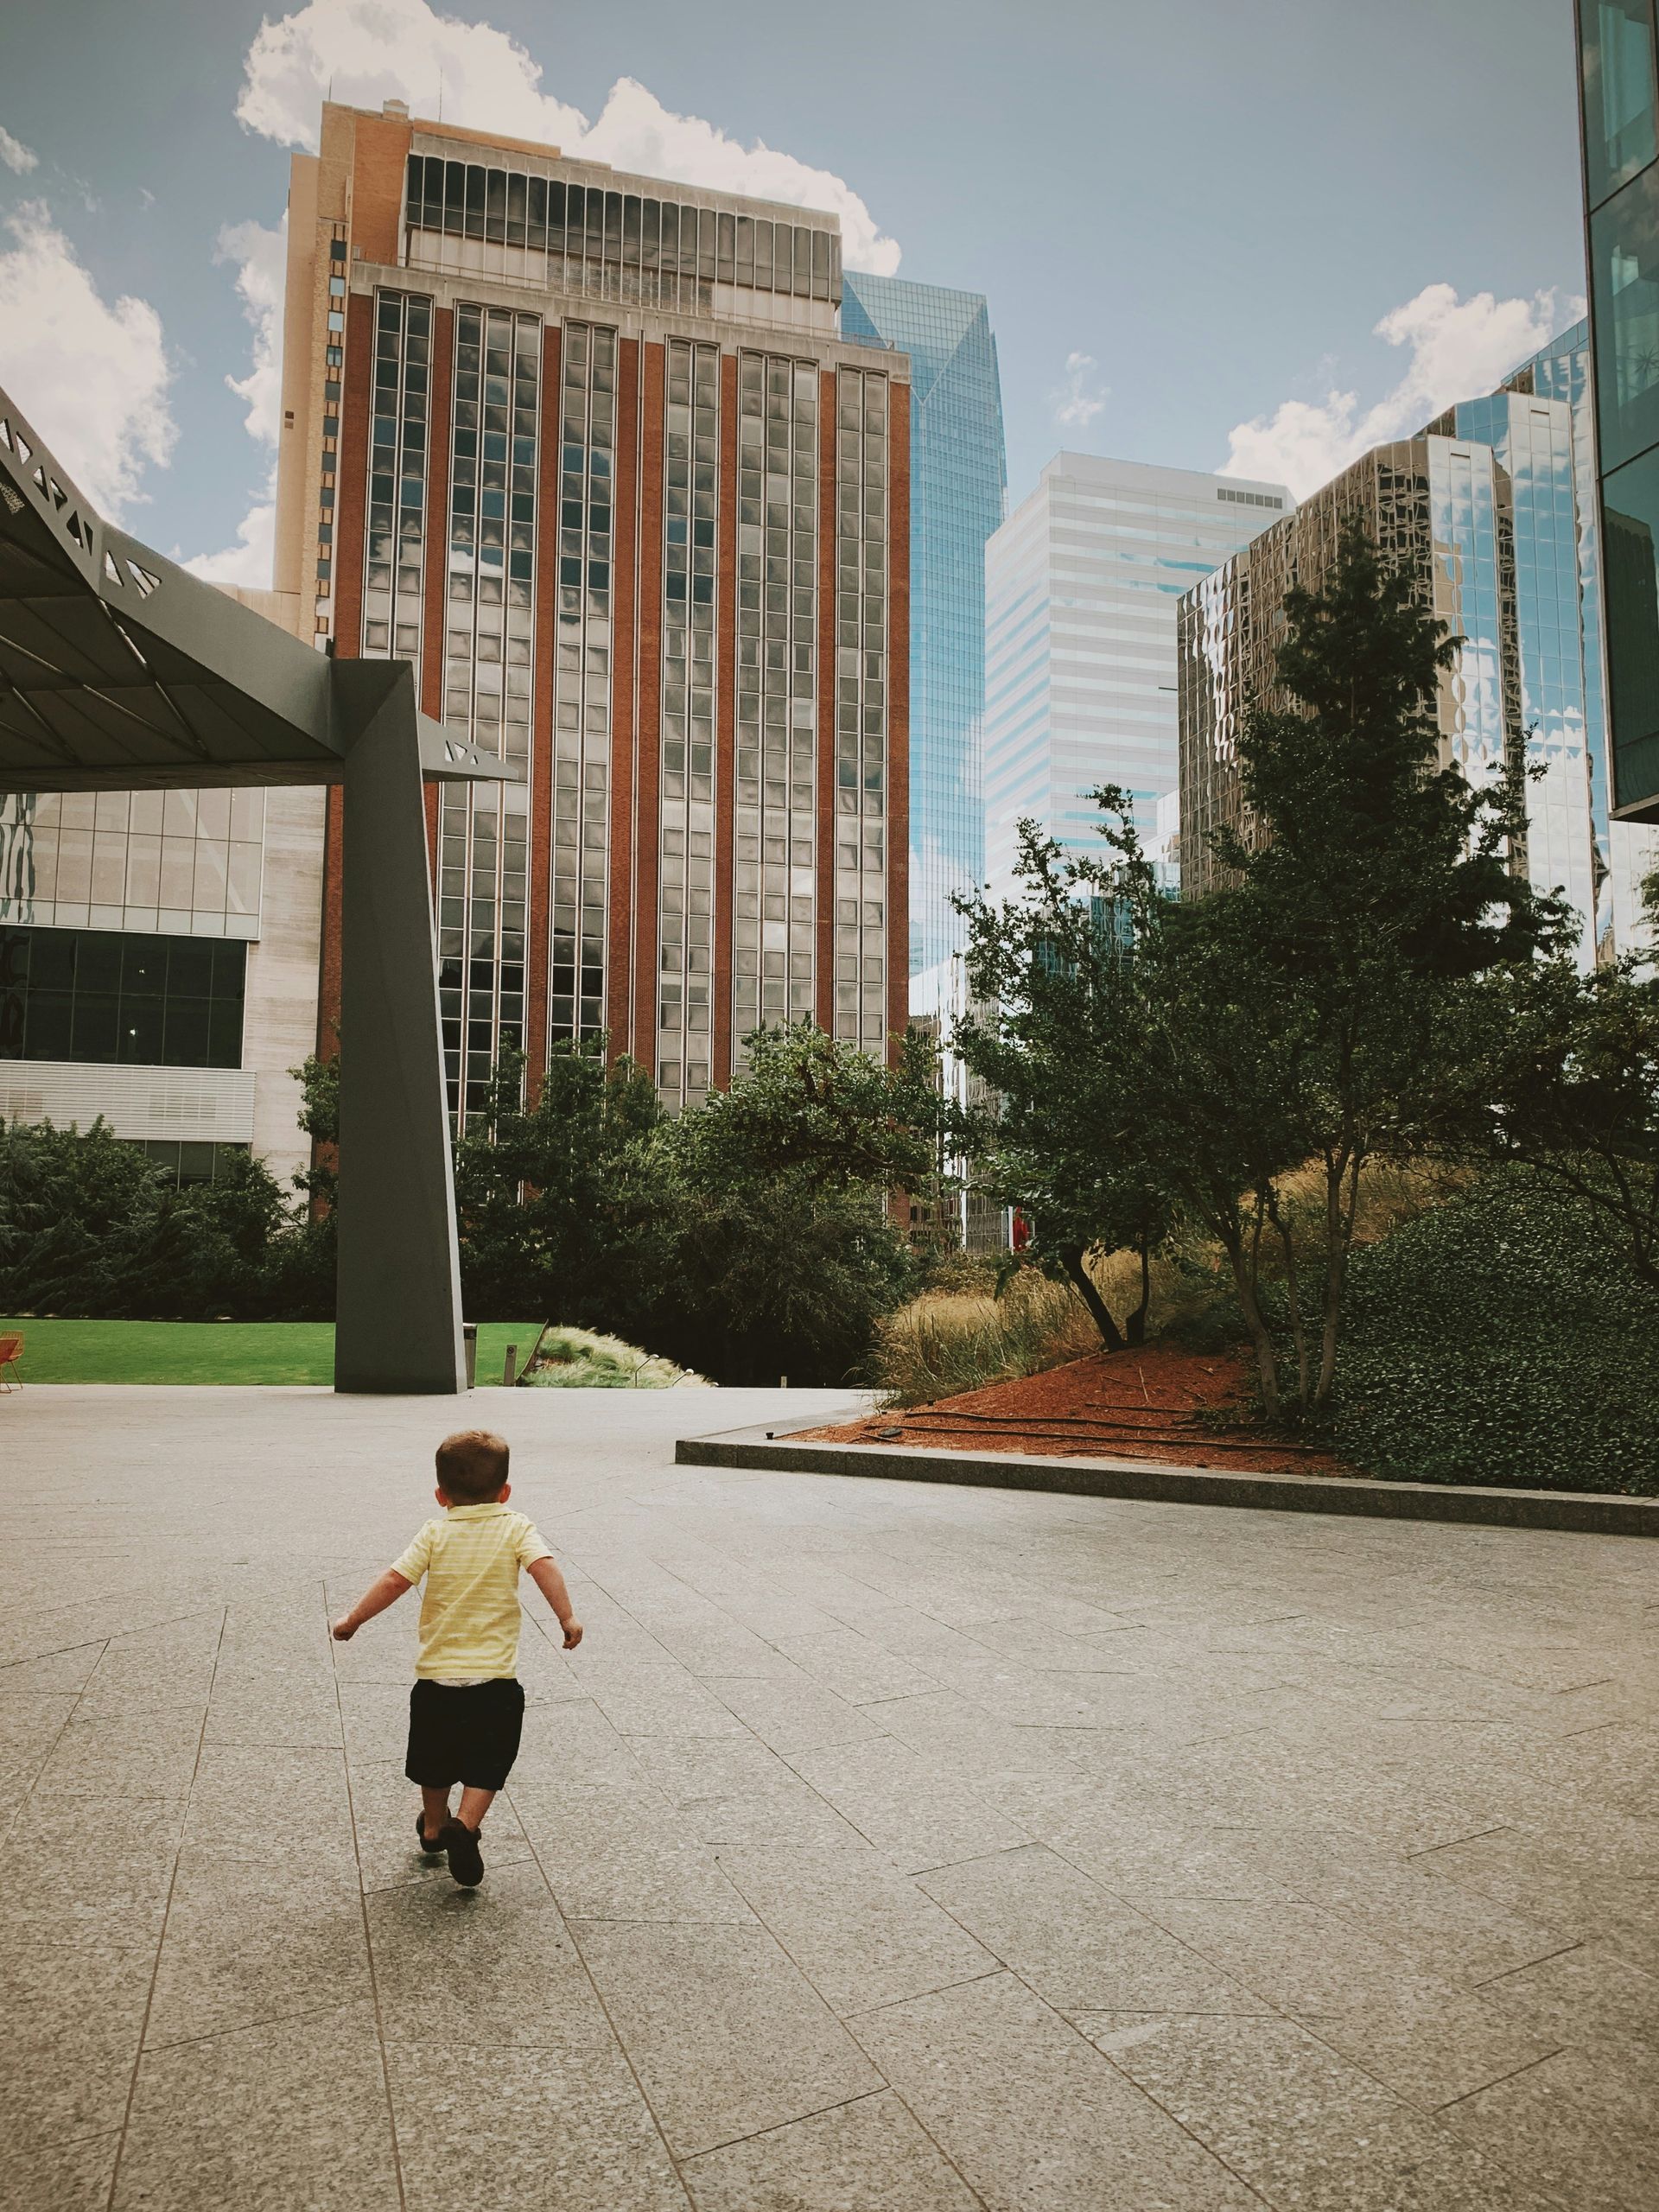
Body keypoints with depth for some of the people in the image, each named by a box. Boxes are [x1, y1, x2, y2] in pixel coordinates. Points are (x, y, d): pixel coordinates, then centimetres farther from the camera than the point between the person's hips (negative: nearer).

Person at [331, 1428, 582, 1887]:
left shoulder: (436, 1533, 0)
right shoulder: (515, 1528, -3)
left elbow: (396, 1579, -7)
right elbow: (543, 1566, -19)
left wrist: (353, 1618, 3)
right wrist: (566, 1617, -16)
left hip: (436, 1675, 2)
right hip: (495, 1677, -2)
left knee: (436, 1761, 23)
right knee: (485, 1766, 10)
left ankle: (433, 1827, 41)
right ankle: (463, 1826, -11)